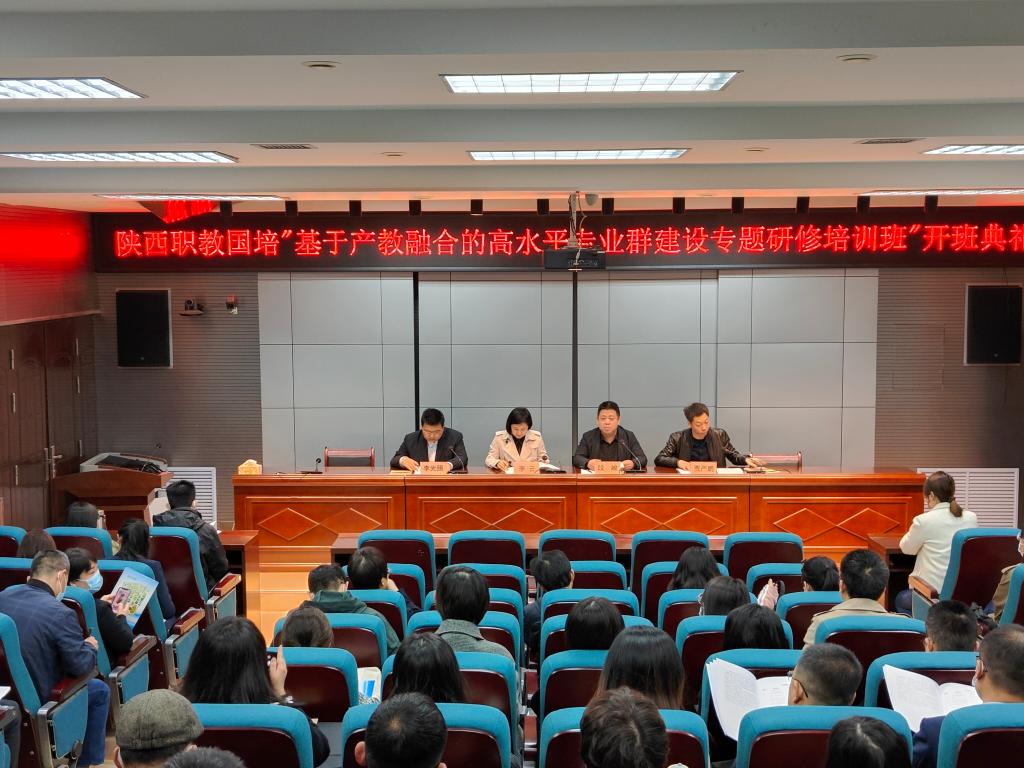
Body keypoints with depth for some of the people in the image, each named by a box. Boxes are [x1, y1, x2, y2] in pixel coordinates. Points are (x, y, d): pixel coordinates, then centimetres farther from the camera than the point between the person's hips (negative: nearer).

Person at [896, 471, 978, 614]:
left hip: (935, 592, -5)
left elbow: (906, 548, 4)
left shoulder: (924, 520, -13)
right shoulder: (971, 518, 1)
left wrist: (914, 531, 24)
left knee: (900, 599, 28)